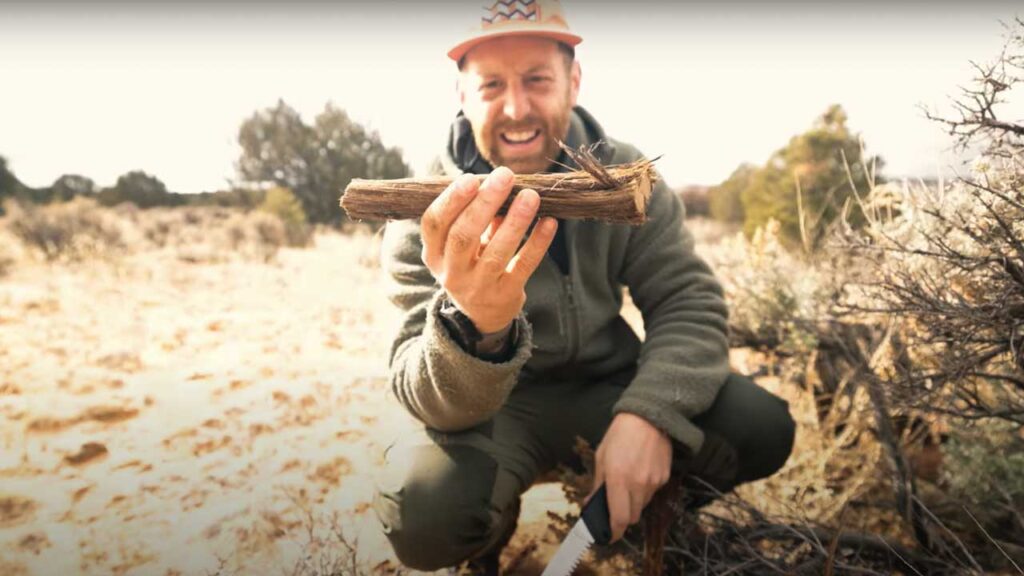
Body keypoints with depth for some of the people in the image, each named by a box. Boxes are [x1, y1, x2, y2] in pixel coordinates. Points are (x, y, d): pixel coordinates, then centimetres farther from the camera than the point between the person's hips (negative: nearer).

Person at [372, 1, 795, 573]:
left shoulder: (622, 173, -8)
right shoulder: (426, 212, -17)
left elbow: (689, 301, -10)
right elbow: (433, 401, -25)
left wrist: (649, 412, -30)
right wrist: (473, 328, -49)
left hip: (607, 385, 3)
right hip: (491, 404, -2)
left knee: (762, 429, -17)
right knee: (426, 514, -32)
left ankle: (649, 514, 14)